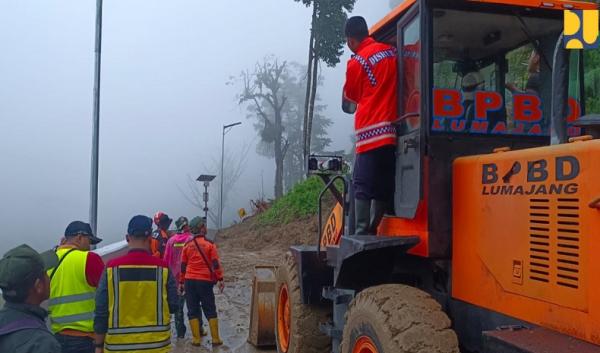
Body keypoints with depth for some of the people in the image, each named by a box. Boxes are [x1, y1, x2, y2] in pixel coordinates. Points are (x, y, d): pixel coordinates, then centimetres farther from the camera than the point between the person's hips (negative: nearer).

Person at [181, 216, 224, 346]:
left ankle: (196, 338, 9)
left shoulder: (187, 245, 5)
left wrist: (182, 281, 17)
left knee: (193, 310, 9)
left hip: (190, 281, 2)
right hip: (205, 281, -2)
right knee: (210, 310, 7)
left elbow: (183, 265, 10)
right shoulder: (209, 244, -4)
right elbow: (215, 264, -7)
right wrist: (220, 279, -3)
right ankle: (215, 339, 8)